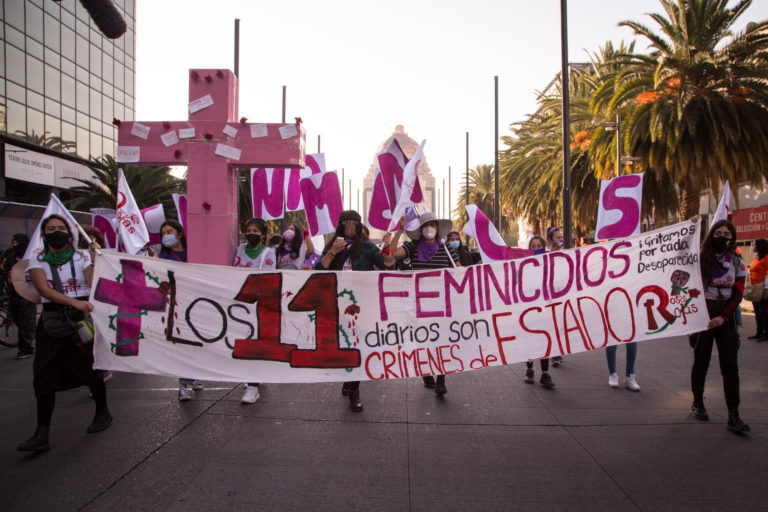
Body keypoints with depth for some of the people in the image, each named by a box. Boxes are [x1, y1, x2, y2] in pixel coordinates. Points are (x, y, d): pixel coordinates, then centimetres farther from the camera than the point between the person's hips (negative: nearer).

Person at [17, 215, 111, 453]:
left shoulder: (82, 256, 4)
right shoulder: (38, 262, 4)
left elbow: (93, 285, -5)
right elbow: (43, 289, -13)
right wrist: (74, 302, -28)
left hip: (82, 316, -1)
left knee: (90, 369, 6)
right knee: (44, 375, -3)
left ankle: (102, 413, 27)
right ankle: (42, 434, 2)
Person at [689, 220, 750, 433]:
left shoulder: (737, 263, 4)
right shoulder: (701, 259, -1)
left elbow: (737, 295, 0)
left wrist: (723, 317, -12)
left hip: (726, 317, 2)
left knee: (730, 366, -1)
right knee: (701, 362, 8)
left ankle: (733, 416, 3)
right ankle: (697, 404, 26)